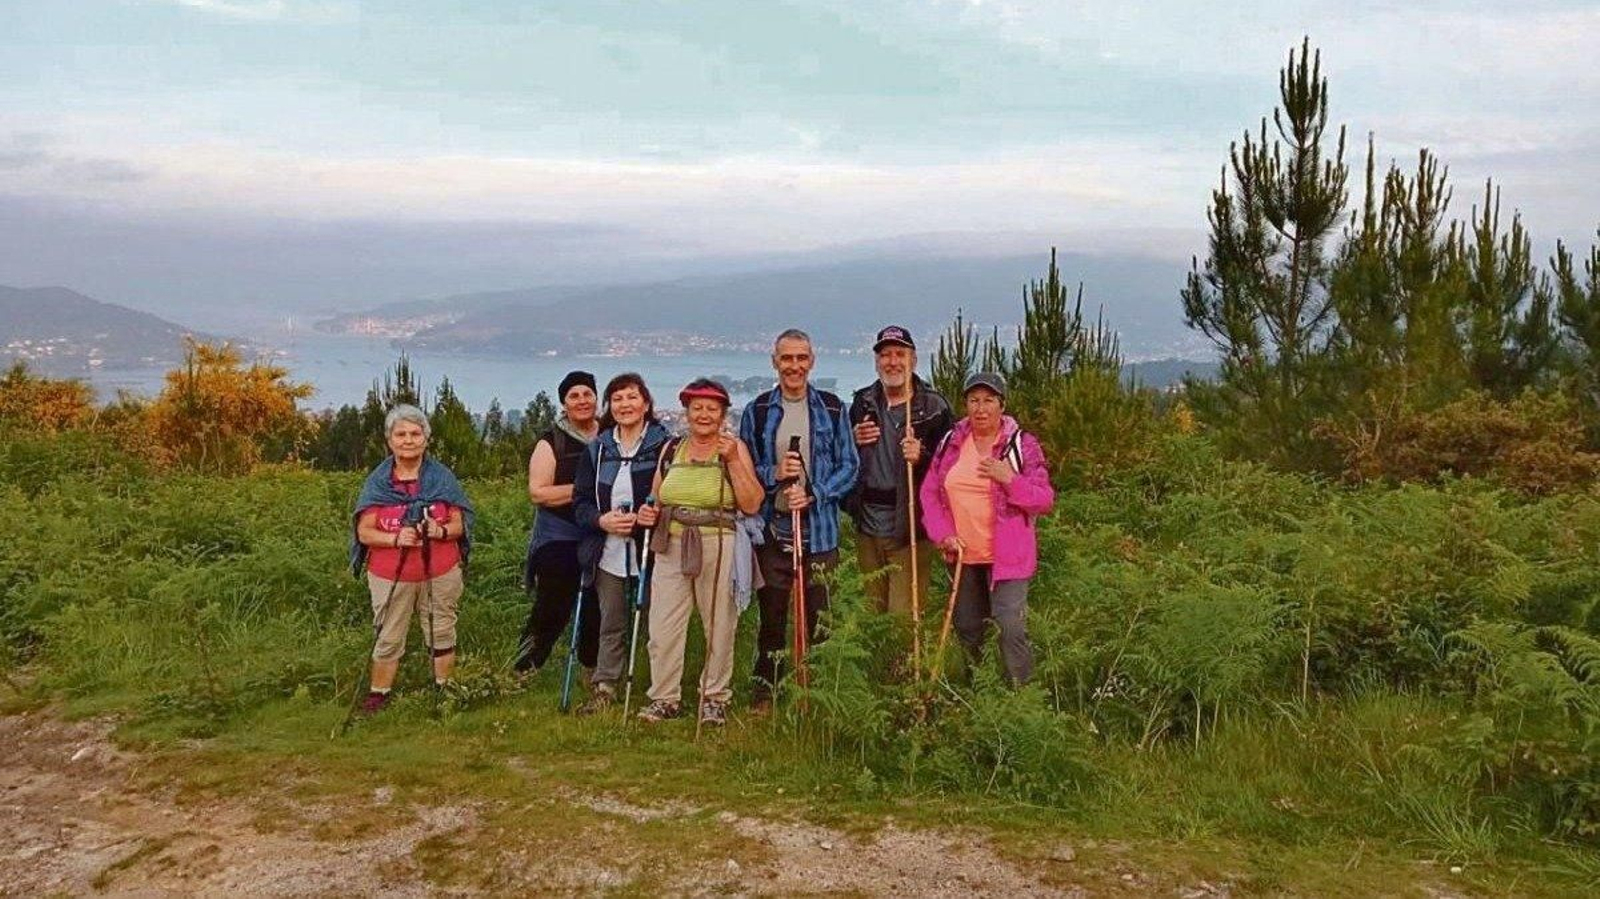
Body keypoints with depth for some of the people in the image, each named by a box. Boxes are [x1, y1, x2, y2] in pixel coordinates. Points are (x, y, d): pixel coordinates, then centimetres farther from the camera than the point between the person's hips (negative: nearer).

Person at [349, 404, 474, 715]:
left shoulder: (442, 477, 0)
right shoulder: (377, 482, -2)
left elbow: (460, 523, 1)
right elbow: (364, 532, -5)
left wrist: (441, 531, -21)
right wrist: (395, 538, -23)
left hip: (441, 574, 1)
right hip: (390, 576, -1)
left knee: (441, 633, 10)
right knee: (388, 638, 7)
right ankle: (378, 694, 19)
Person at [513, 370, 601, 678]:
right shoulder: (551, 442, -4)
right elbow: (538, 492, -12)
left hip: (600, 536, 4)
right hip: (559, 536, -4)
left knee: (597, 606, 11)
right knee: (554, 606, -6)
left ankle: (592, 665, 27)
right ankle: (524, 668, 10)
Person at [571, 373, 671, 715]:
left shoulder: (664, 446, -3)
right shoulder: (597, 449, 10)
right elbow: (580, 499, 10)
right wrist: (601, 520, -10)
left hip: (650, 549, -3)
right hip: (609, 550, 3)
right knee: (611, 625, 9)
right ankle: (603, 688, 17)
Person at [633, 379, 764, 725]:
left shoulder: (734, 448, 2)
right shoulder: (671, 449, 14)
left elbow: (752, 505, -7)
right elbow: (657, 498, 23)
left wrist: (733, 461, -13)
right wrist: (647, 513, 1)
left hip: (719, 548, -3)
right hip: (671, 547, 3)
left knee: (719, 625, 3)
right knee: (662, 627, 0)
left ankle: (715, 697, 17)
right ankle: (664, 698, 11)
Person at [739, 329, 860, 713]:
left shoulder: (832, 409, 4)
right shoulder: (757, 411, 6)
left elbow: (849, 467, 3)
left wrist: (813, 495, -12)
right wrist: (774, 474, -12)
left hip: (819, 532, 0)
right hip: (771, 531, 1)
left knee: (820, 616, 3)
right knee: (771, 617, 8)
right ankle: (764, 692, 20)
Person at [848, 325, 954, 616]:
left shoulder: (934, 407, -5)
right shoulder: (862, 402, 10)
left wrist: (922, 458, -24)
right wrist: (854, 441, -3)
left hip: (910, 530, -5)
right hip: (868, 528, 5)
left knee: (903, 619, -5)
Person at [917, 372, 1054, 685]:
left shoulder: (1022, 444, -7)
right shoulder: (951, 442, 3)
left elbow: (1045, 500, -8)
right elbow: (930, 492, 7)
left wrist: (1009, 479, -22)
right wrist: (943, 534, -5)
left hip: (1007, 555, -4)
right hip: (962, 554, 4)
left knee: (1011, 628, -13)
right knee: (966, 629, 18)